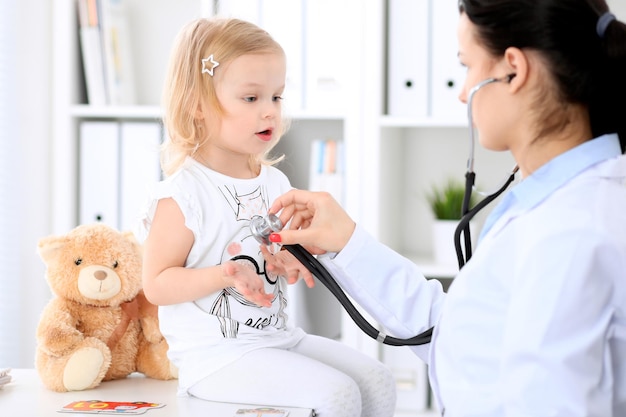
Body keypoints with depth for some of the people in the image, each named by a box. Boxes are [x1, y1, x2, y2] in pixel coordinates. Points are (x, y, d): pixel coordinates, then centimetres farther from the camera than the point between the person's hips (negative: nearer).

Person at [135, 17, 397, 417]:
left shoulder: (275, 183, 9)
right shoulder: (182, 194, -14)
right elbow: (157, 284, -14)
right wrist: (224, 275, -27)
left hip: (280, 336, 8)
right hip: (215, 354, -8)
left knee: (378, 380, -3)